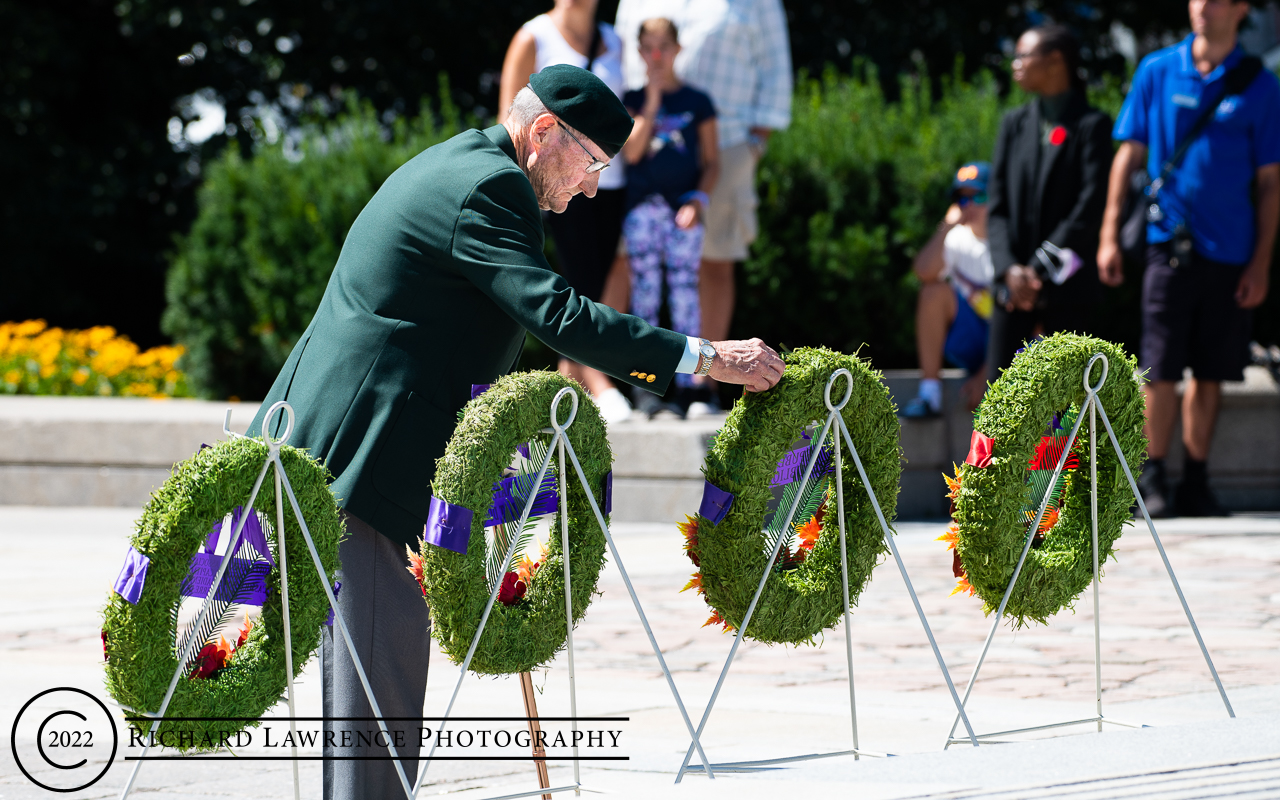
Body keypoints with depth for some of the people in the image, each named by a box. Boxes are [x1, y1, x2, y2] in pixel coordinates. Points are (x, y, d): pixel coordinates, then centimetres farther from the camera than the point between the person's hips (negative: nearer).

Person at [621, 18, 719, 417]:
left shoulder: (697, 101, 5)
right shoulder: (634, 100, 6)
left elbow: (711, 162, 6)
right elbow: (631, 152, -8)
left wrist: (698, 200, -9)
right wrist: (652, 103, -12)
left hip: (684, 209, -1)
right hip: (642, 207, 1)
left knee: (685, 290, -2)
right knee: (645, 291, 1)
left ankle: (690, 383, 0)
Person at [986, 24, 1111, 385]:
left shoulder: (1090, 125, -4)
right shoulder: (1014, 123, 11)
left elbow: (1090, 207, -11)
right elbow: (997, 205, 7)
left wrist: (1038, 270, -14)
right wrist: (1009, 268, -9)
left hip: (1065, 287, -4)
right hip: (1013, 285, 4)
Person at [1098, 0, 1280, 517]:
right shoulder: (1157, 72, 3)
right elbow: (1129, 155, 7)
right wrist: (1109, 236, 0)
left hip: (1230, 255, 1)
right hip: (1171, 245, -1)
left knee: (1210, 375, 7)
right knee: (1161, 372, -5)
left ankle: (1196, 484, 15)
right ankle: (1152, 479, 5)